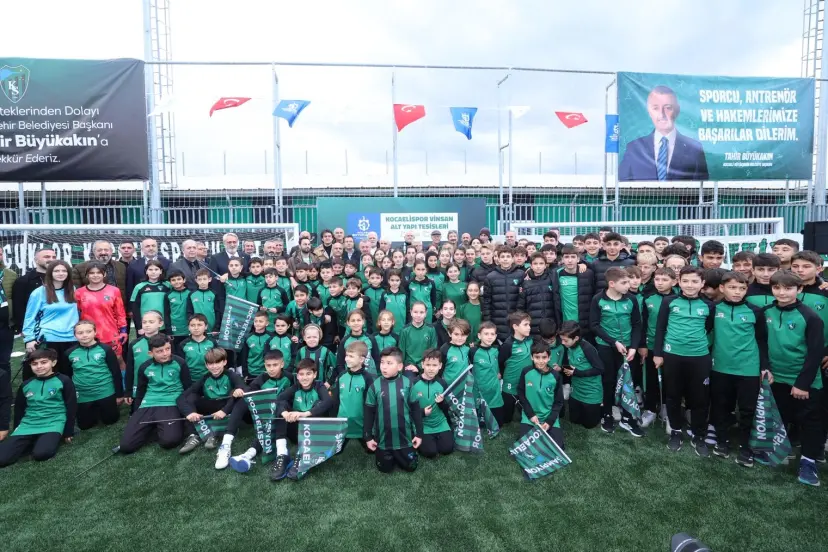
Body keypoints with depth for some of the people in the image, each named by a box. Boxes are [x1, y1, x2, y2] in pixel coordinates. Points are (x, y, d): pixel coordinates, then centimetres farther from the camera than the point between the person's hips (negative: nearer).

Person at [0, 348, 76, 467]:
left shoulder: (63, 381, -2)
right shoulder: (26, 384, 11)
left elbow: (71, 407, -1)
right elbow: (19, 409, 23)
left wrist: (68, 432, -3)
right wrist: (16, 431, 20)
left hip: (53, 424, -4)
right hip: (28, 425, 4)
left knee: (41, 453, -30)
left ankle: (53, 439, -1)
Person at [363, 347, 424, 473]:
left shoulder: (407, 383, -11)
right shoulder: (375, 385, -10)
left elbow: (415, 409, -3)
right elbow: (368, 413, -2)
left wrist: (419, 433, -1)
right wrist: (368, 437, 0)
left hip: (405, 436, 0)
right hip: (383, 438, 0)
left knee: (410, 467, 12)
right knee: (385, 468, 13)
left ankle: (400, 456, 41)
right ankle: (390, 456, 43)